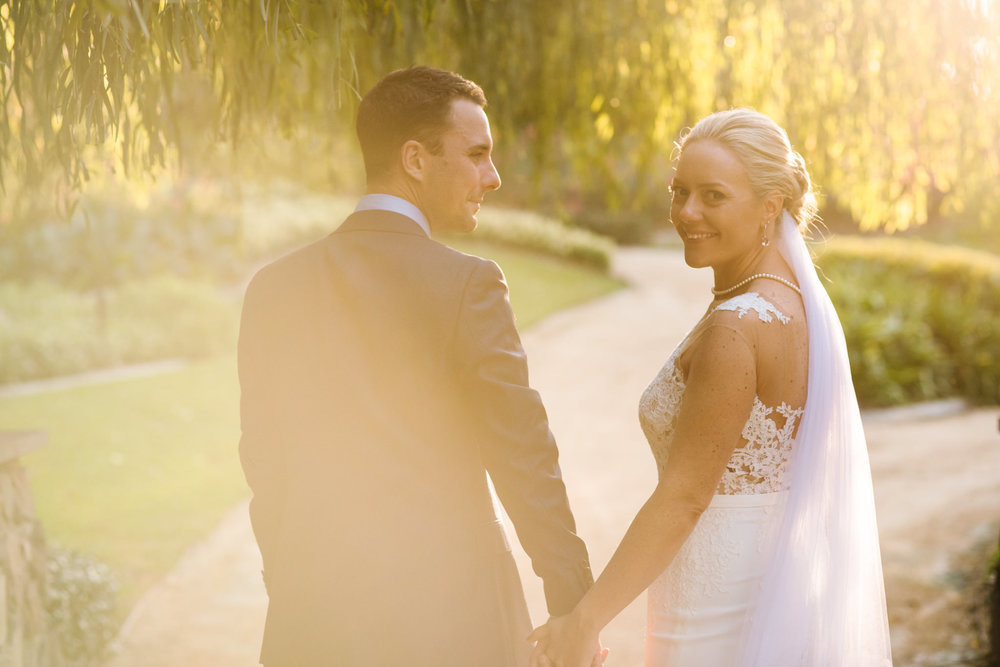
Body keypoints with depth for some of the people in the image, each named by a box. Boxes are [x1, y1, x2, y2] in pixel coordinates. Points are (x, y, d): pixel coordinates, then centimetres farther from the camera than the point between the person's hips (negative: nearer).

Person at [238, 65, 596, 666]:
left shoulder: (274, 288, 1)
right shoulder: (468, 284, -13)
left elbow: (266, 469, 5)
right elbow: (524, 459, -11)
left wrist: (294, 595, 16)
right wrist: (576, 614, -1)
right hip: (452, 616, -3)